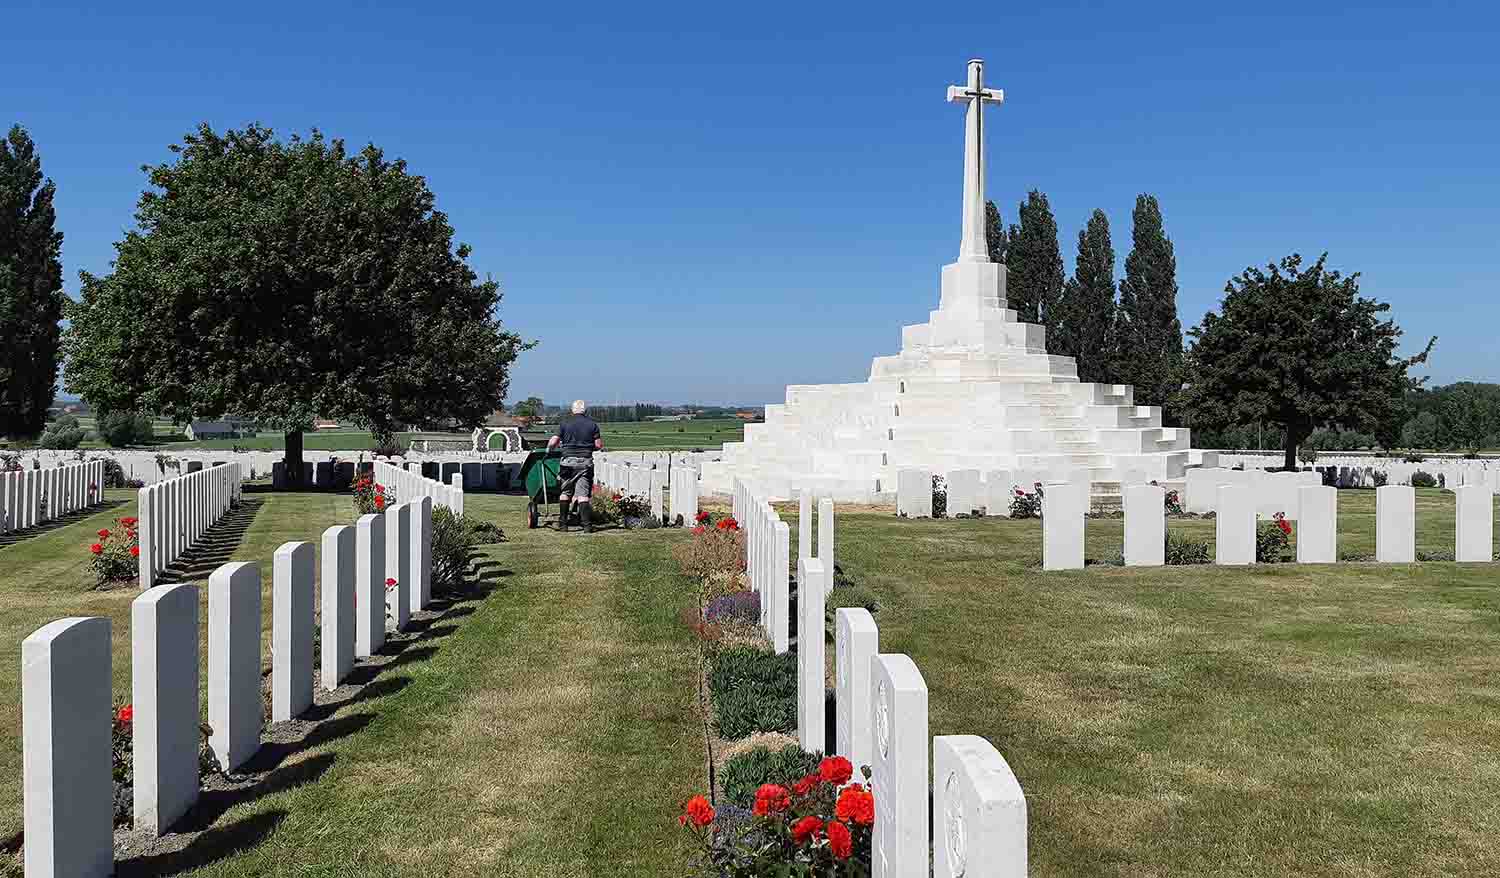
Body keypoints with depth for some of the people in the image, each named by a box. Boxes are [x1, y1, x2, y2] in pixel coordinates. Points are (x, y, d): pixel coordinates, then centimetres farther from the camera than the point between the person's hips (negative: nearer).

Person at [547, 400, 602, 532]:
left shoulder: (564, 423, 3)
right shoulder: (592, 424, 5)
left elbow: (553, 442, -1)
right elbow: (598, 445, 2)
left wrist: (548, 449, 21)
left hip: (568, 460, 0)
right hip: (586, 461, 0)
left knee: (565, 493, 13)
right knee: (583, 494, -1)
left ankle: (562, 524, 15)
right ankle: (587, 525, -9)